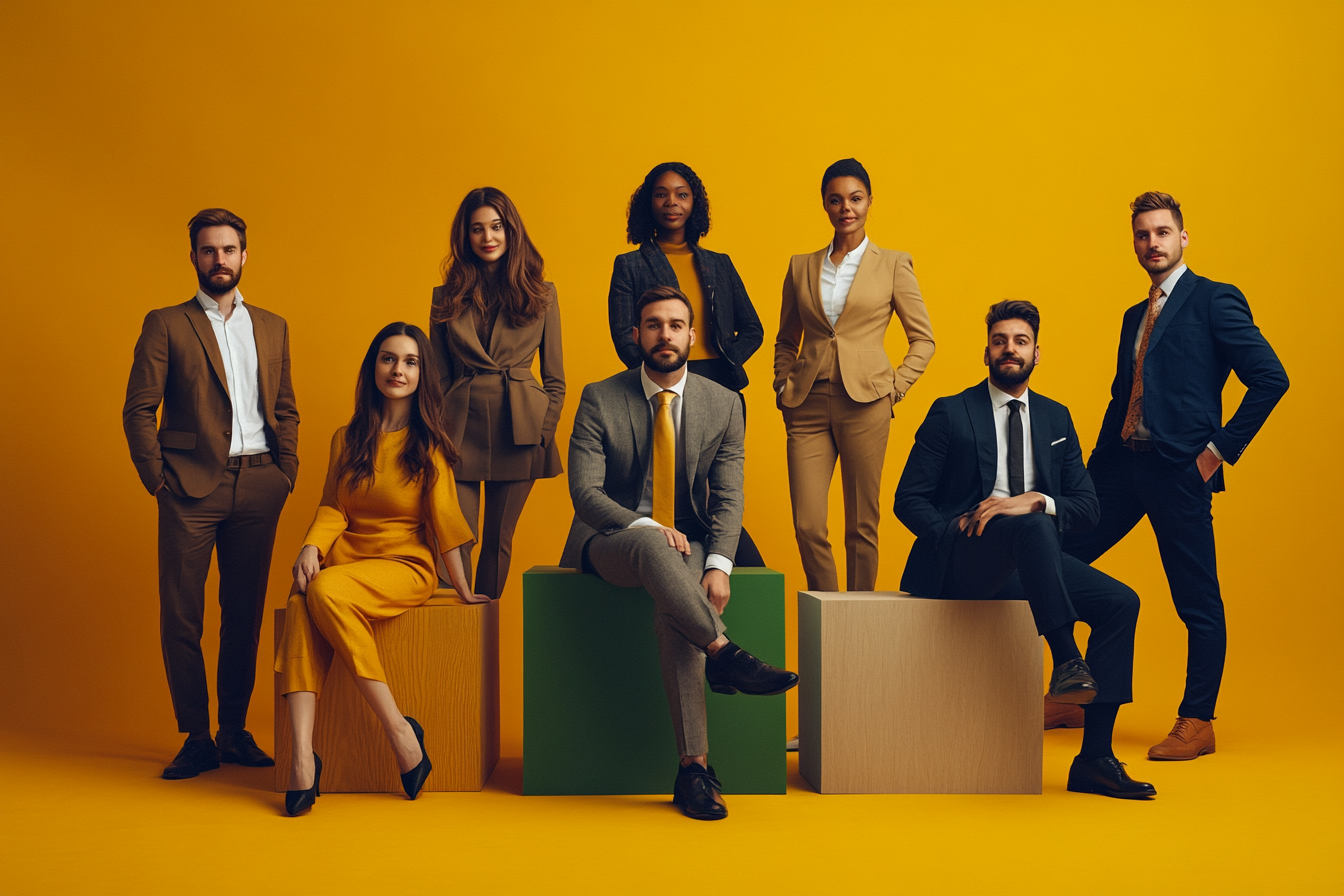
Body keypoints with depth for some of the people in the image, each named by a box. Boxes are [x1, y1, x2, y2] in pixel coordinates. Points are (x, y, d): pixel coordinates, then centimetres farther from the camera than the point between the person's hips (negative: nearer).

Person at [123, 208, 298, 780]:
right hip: (193, 487, -3)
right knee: (180, 616, -3)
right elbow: (138, 410, 1)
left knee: (244, 613, 6)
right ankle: (196, 738, 6)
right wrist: (158, 479, -6)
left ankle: (235, 732, 16)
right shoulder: (166, 325, 4)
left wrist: (286, 473, 7)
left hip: (257, 487, 3)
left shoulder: (272, 327, 16)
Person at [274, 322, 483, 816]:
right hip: (344, 558, 4)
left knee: (327, 591, -34)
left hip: (405, 567, -3)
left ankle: (399, 728, -29)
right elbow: (333, 509, 11)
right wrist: (312, 547, -10)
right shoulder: (346, 439, 16)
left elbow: (441, 516, 2)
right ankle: (302, 757, -39)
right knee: (303, 603, -32)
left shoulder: (428, 443, 3)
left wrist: (463, 590, 1)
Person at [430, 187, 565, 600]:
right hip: (462, 428, 0)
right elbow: (437, 376, 10)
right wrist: (439, 435, -1)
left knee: (499, 541, 5)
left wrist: (543, 434, -2)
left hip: (518, 430, 0)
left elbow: (555, 378, 9)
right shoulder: (446, 298, 9)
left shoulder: (541, 295, 7)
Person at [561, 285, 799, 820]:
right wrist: (647, 528, -27)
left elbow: (728, 498, -2)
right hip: (609, 543, -1)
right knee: (652, 545, -40)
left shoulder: (723, 405, 3)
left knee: (673, 612, -33)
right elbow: (585, 490, -11)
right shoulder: (600, 400, -3)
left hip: (686, 546, 1)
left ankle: (694, 767, -31)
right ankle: (723, 654, -36)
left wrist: (718, 566, -19)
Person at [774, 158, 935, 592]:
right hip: (808, 406, 2)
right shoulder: (801, 266, 13)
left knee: (861, 525, 1)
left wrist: (894, 388, -1)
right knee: (807, 526, -4)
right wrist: (784, 385, 7)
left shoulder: (893, 265, 6)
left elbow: (923, 339, 9)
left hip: (865, 405, -2)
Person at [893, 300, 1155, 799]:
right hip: (960, 564, -5)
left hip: (1030, 559, 5)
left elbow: (1086, 505, 8)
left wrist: (1035, 501, -13)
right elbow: (909, 500, 0)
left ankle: (1094, 759, -16)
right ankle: (1066, 659, -37)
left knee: (1120, 602, -16)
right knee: (1033, 527, -36)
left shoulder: (1056, 419, 15)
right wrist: (956, 532, -18)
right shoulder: (950, 414, 3)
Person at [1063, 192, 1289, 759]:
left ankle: (1196, 725, 10)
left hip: (1179, 471, -8)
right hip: (1123, 463, 8)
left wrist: (1222, 447, -11)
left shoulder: (1215, 300, -3)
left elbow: (1270, 377, -10)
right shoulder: (1135, 317, 20)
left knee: (1198, 601, 0)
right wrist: (1093, 471, 13)